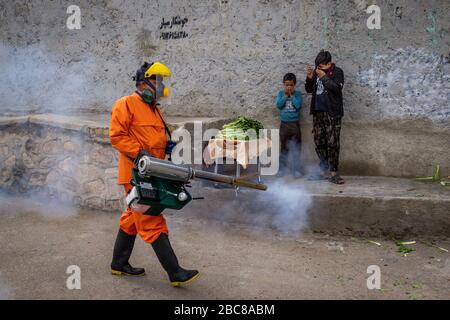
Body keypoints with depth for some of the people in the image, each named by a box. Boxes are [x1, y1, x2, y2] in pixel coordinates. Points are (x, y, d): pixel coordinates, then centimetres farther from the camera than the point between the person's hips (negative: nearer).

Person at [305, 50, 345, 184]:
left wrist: (324, 77, -16)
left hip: (332, 113, -6)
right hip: (318, 112, 6)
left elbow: (337, 88, -16)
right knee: (319, 143, 7)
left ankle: (333, 172, -4)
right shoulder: (316, 72, 13)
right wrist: (309, 78, -2)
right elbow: (309, 90, 15)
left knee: (332, 143, -8)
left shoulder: (337, 72, -2)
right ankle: (324, 170, 16)